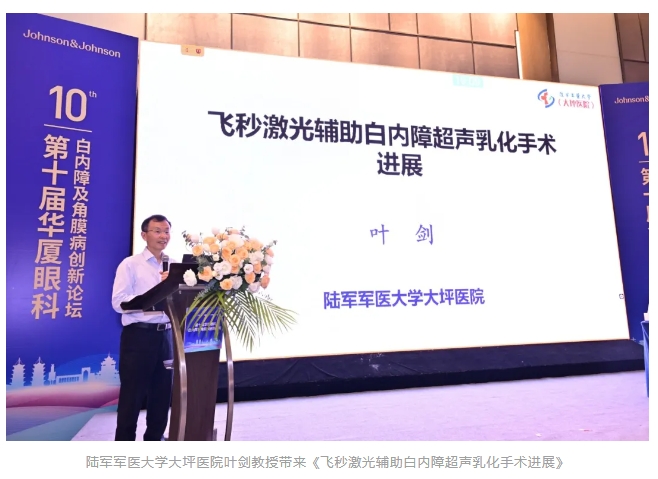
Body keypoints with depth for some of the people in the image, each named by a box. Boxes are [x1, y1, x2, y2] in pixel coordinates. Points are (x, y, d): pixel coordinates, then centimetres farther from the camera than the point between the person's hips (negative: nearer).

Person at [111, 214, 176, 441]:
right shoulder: (130, 265, -3)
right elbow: (119, 302, -13)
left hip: (166, 336, 5)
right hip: (138, 336, -5)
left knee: (162, 393, 15)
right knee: (132, 395, 4)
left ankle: (155, 439, 31)